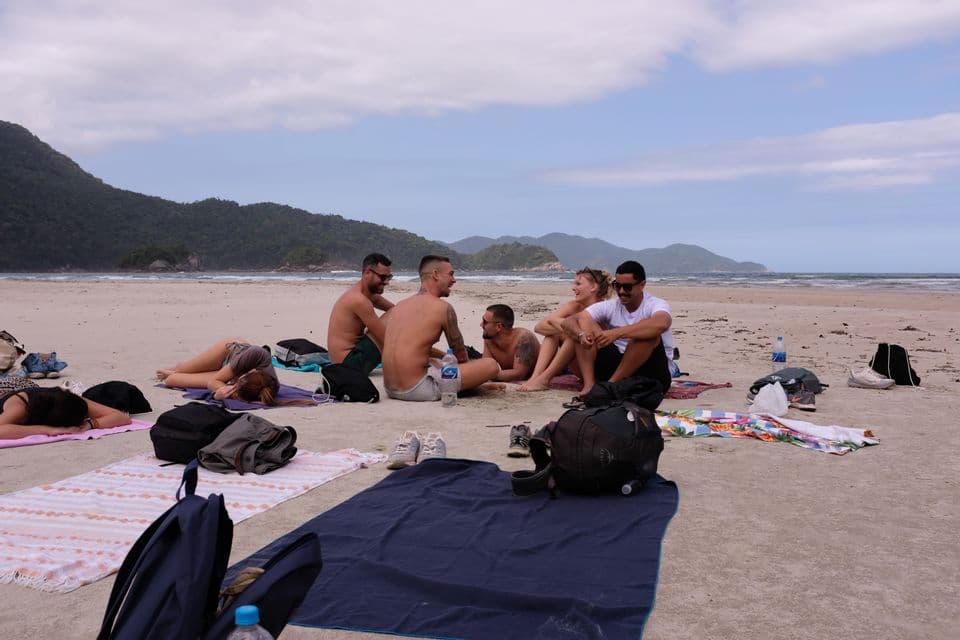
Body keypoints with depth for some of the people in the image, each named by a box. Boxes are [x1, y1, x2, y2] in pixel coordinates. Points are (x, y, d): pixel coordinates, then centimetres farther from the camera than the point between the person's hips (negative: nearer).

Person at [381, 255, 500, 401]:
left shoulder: (400, 305, 14)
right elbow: (460, 353, 5)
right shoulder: (443, 307, -7)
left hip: (390, 389, 9)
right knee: (492, 365, -8)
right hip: (416, 390, -9)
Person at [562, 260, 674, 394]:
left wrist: (617, 333, -43)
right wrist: (581, 334, -28)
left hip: (652, 374, -4)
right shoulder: (609, 306, 3)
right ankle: (589, 384, -24)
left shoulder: (656, 305, -10)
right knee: (584, 321, -8)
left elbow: (661, 324, -37)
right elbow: (568, 321, -5)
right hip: (618, 365, 4)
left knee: (648, 333, -32)